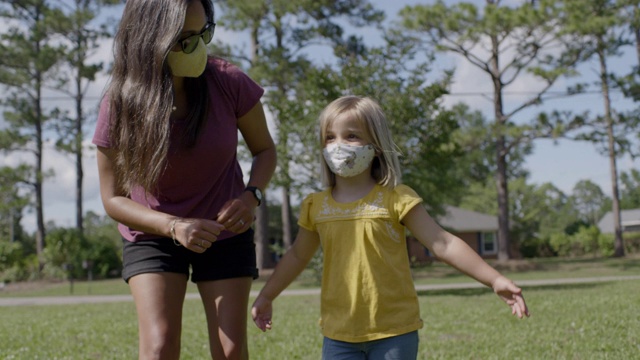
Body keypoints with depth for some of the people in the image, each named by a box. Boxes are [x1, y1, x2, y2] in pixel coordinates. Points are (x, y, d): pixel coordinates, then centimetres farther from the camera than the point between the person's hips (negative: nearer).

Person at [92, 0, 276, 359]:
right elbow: (113, 197, -11)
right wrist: (173, 226, -28)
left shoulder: (229, 82, -21)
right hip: (154, 233, -1)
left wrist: (251, 196, -24)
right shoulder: (121, 103, -21)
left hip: (225, 231, 1)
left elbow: (264, 149, -2)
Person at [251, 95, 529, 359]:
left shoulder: (396, 200, -6)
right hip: (339, 333, 3)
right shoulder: (316, 207, 5)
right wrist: (266, 297, 25)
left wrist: (494, 279, -13)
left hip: (394, 332, -3)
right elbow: (298, 255, 20)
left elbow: (442, 244, -7)